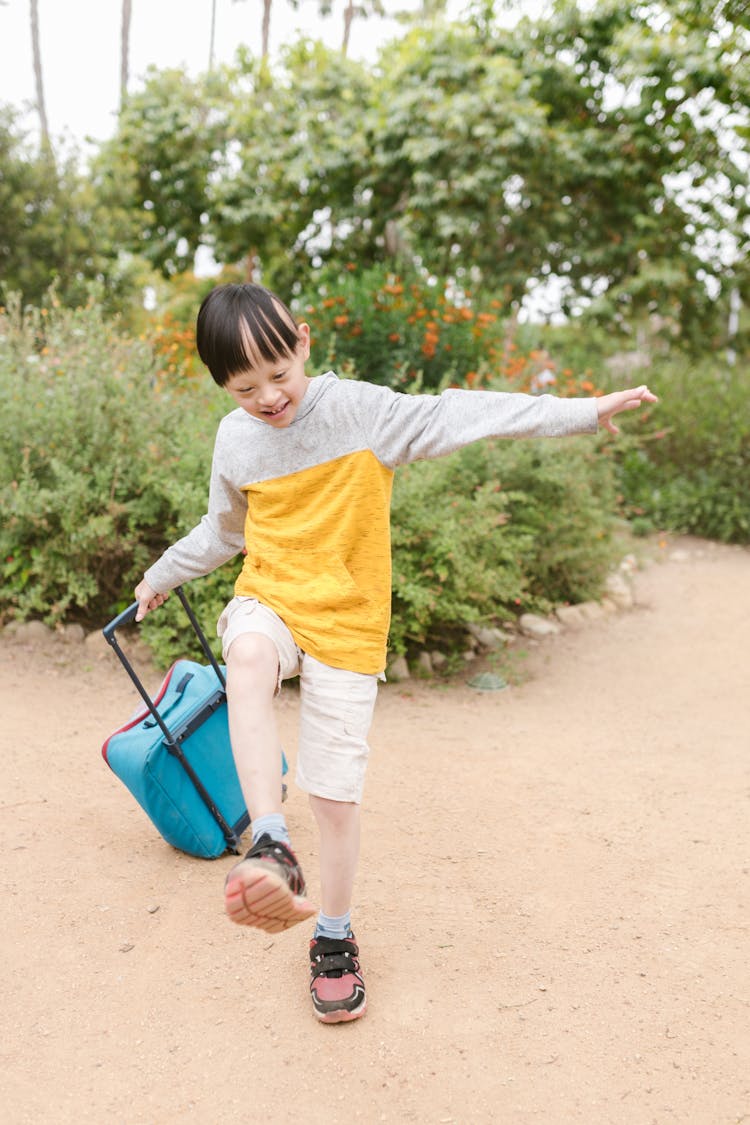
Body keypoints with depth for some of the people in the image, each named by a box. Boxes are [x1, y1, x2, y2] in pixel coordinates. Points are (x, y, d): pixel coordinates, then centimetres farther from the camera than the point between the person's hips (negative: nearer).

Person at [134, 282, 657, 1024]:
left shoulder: (358, 410, -11)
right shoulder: (235, 439, 3)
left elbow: (456, 414, -16)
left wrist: (583, 412, -21)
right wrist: (162, 576, 31)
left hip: (344, 624, -2)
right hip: (268, 601, 3)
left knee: (335, 796, 0)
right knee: (247, 657, -37)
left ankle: (334, 940, 25)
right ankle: (271, 848, -33)